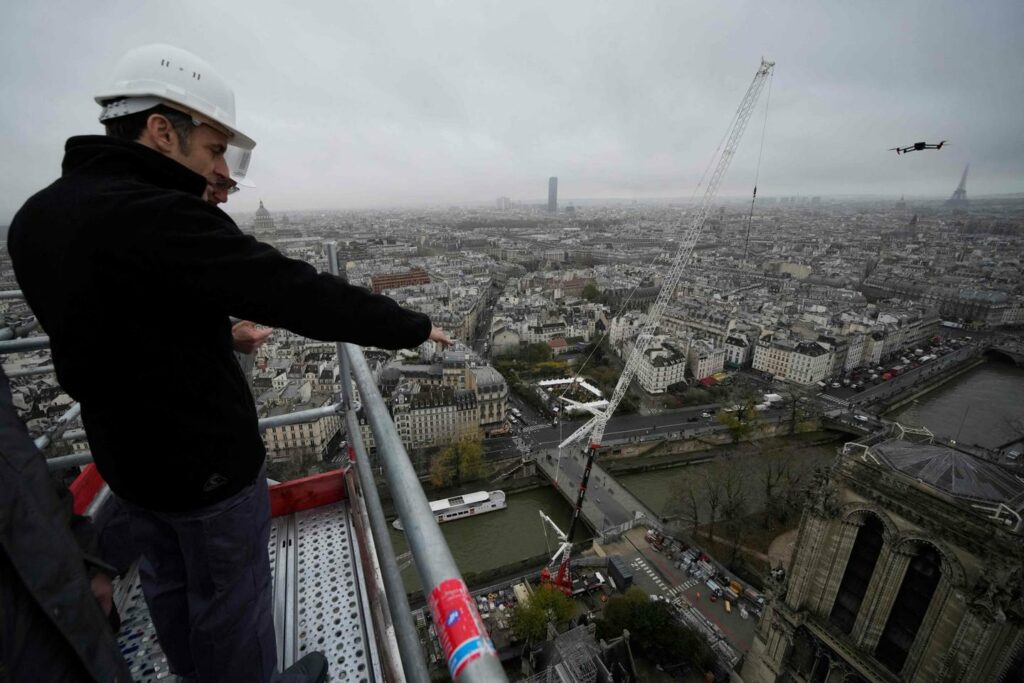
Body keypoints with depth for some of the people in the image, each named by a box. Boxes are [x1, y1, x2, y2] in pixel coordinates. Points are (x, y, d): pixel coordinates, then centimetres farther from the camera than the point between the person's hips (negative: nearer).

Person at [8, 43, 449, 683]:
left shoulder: (35, 217, 1)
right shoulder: (160, 219, -28)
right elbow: (302, 293, -29)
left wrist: (219, 327, 17)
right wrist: (413, 326, -18)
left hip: (127, 452, 9)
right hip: (208, 462, -8)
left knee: (171, 583, 28)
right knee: (230, 596, 16)